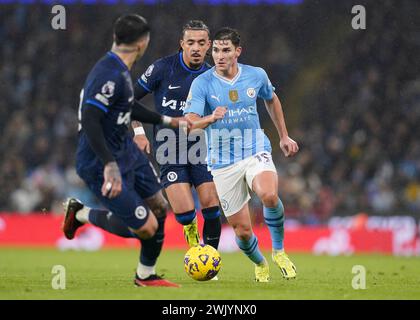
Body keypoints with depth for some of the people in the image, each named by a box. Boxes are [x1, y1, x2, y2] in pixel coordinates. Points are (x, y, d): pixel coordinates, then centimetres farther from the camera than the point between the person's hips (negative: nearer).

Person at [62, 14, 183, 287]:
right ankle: (82, 214, 11)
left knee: (158, 209, 16)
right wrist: (110, 166, -39)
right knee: (146, 227, -9)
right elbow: (89, 121, -33)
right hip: (103, 164, -10)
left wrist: (166, 120, 37)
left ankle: (146, 275, 32)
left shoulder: (121, 70, 6)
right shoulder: (109, 75, -25)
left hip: (126, 151, 10)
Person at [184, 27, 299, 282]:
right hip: (223, 163, 0)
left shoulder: (256, 76, 0)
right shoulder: (202, 83, -9)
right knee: (242, 230, -1)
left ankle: (279, 250, -6)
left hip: (256, 151, 0)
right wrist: (211, 118, -40)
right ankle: (260, 264, 34)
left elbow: (271, 99, 22)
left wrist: (284, 136, 25)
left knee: (269, 195, -32)